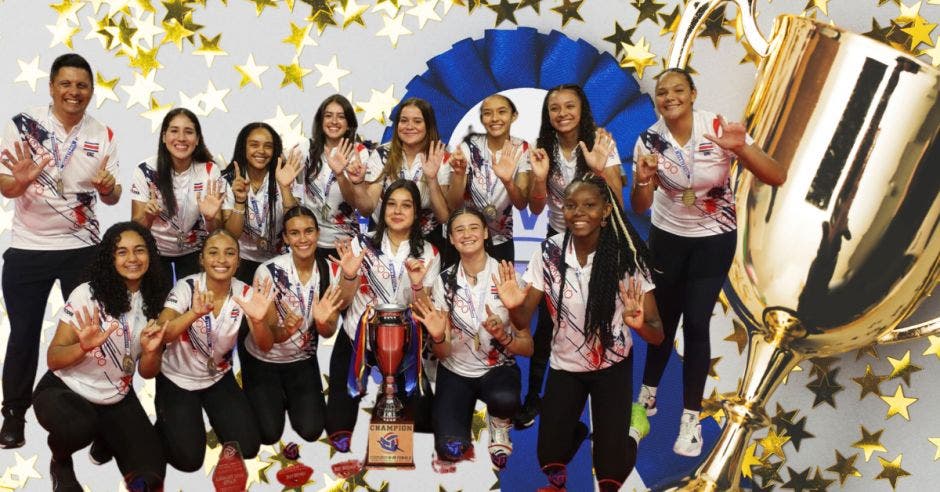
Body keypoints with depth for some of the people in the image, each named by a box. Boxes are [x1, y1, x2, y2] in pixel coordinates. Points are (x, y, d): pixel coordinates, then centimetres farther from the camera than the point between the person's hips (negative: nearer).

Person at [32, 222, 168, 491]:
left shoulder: (153, 301, -1)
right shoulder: (87, 294, -14)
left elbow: (146, 372, 2)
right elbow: (53, 359, -14)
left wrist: (151, 351, -21)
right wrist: (84, 346, -35)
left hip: (117, 399, 4)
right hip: (65, 390, -4)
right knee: (78, 427, -39)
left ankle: (105, 440, 21)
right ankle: (60, 462, -1)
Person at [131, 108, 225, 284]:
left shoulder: (210, 171, -11)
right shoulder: (146, 171, -13)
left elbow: (216, 231, -7)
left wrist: (210, 218, -29)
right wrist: (148, 217, -31)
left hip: (194, 256, 0)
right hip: (155, 255, 0)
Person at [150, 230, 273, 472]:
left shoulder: (245, 293, -15)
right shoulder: (186, 287, -22)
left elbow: (265, 346, -21)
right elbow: (161, 336, -35)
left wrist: (259, 320, -44)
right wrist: (195, 313, -53)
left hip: (218, 377, 3)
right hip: (177, 379, -3)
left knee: (247, 447, -3)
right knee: (188, 459, -8)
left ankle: (211, 413, 25)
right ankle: (166, 422, 22)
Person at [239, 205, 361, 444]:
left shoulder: (330, 271, -16)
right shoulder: (269, 271, -26)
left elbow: (328, 332, -13)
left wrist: (323, 321, -37)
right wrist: (284, 329, -45)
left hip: (302, 360, 3)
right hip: (261, 360, -2)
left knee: (311, 431, -3)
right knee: (269, 434, -3)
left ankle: (290, 397, 28)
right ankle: (272, 398, 28)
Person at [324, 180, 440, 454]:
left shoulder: (428, 254, -1)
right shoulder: (362, 244, -3)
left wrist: (417, 284, -25)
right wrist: (350, 274, -25)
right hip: (356, 339, 0)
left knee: (422, 421, -5)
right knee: (338, 427, -4)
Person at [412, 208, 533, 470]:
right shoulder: (445, 280, -7)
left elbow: (528, 347, -12)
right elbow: (442, 353, -8)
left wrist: (502, 337, -32)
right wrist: (437, 337, -30)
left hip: (499, 368, -1)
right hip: (456, 371, 1)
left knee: (504, 399, -36)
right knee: (451, 449, -19)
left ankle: (499, 427, 1)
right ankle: (466, 412, 16)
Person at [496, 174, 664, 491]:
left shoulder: (626, 256, -21)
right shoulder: (549, 252, -16)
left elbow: (658, 335, -20)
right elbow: (523, 320, -10)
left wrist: (640, 324, -44)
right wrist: (513, 307, -34)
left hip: (612, 366, -2)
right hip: (565, 365, 2)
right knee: (550, 460, 0)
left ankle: (622, 441, 28)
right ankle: (576, 431, 36)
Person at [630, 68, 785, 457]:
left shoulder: (720, 129, -20)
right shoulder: (649, 141, -14)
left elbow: (777, 178, -22)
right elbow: (639, 208, -11)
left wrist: (741, 148, -40)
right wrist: (643, 180, -34)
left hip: (714, 239, -2)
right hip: (667, 237, 2)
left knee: (696, 324, -6)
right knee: (664, 317, 9)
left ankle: (691, 417, 8)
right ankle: (649, 392, 32)